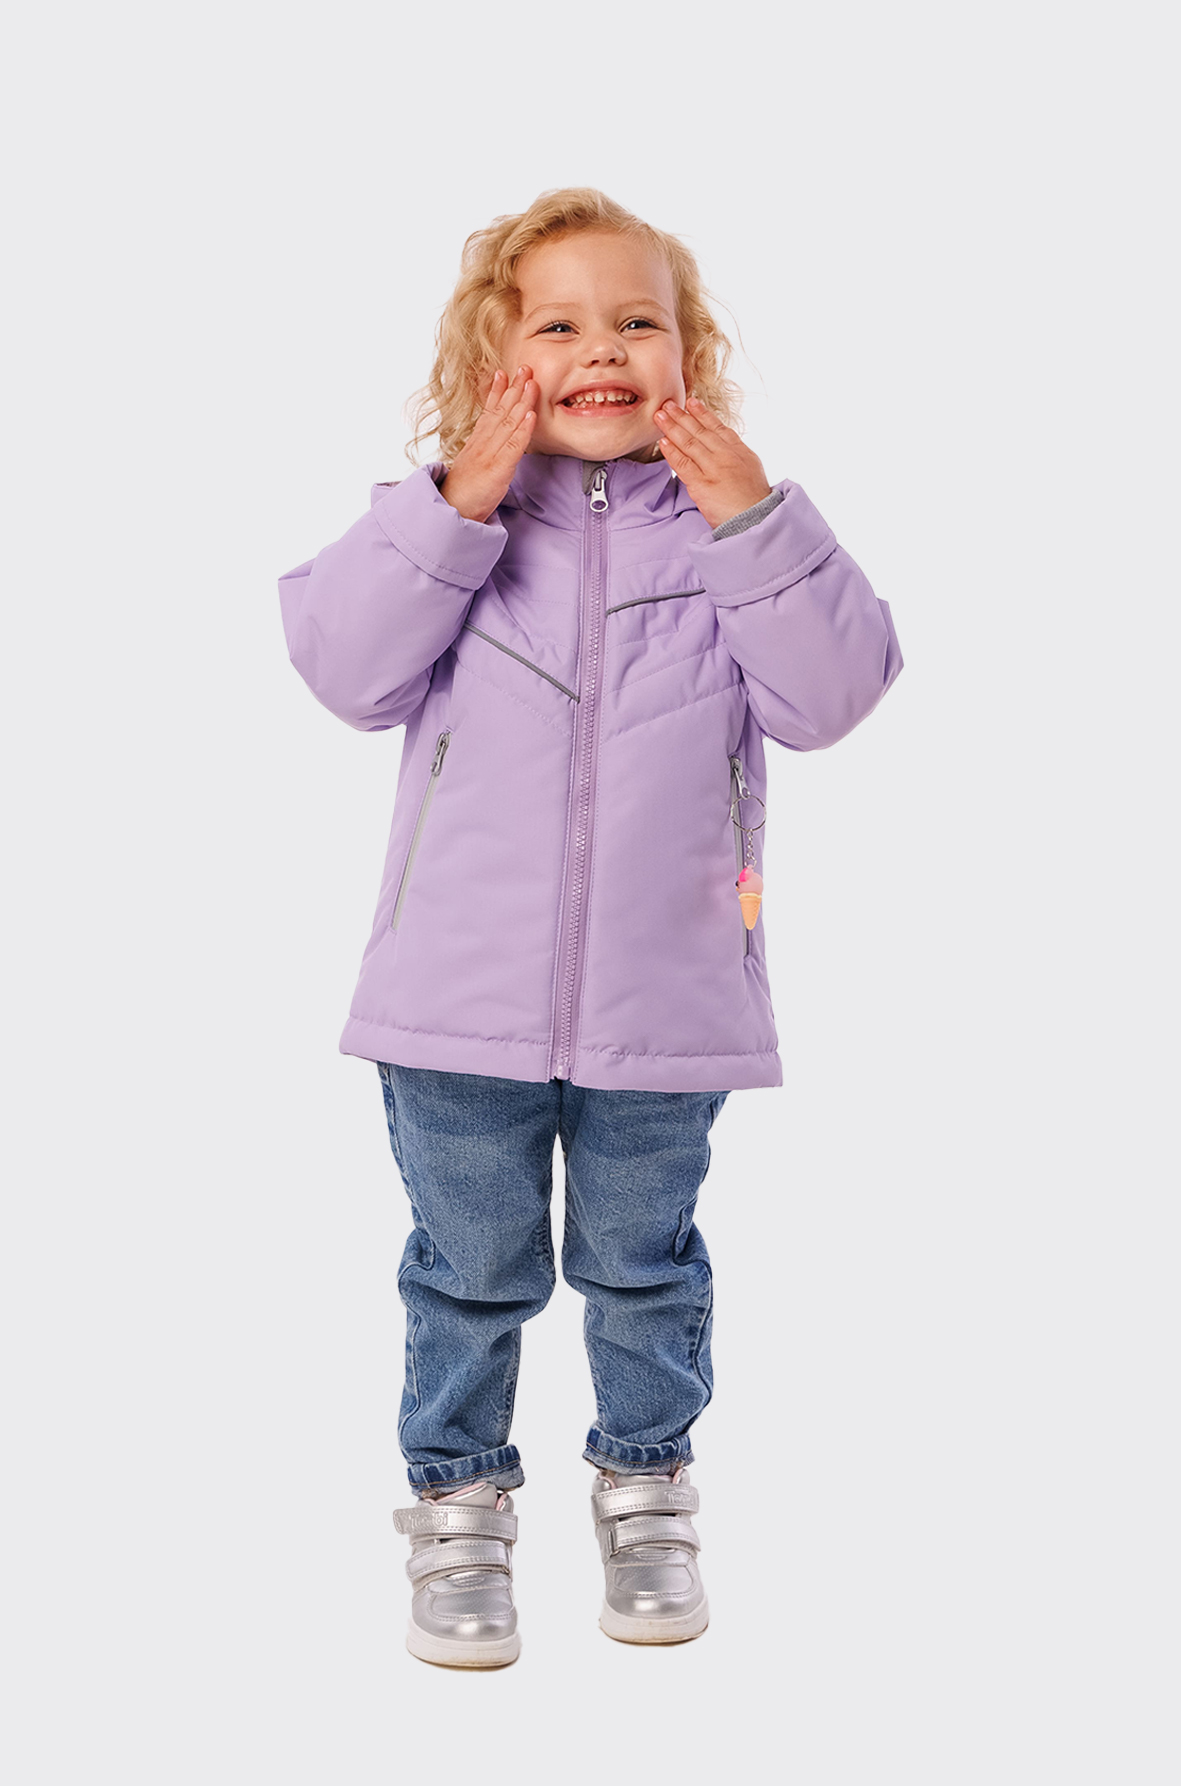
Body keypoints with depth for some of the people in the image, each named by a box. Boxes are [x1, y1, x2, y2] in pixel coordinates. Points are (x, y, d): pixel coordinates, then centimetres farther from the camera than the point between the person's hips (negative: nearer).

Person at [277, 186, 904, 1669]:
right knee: (470, 1273, 14)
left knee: (642, 1268, 18)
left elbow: (829, 694, -9)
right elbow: (349, 669, -13)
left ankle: (645, 1487, 40)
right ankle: (457, 1505, 34)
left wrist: (754, 527, -18)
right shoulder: (442, 520, -1)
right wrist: (456, 507, -18)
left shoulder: (731, 523, 0)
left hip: (665, 996, 1)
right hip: (464, 1000, 0)